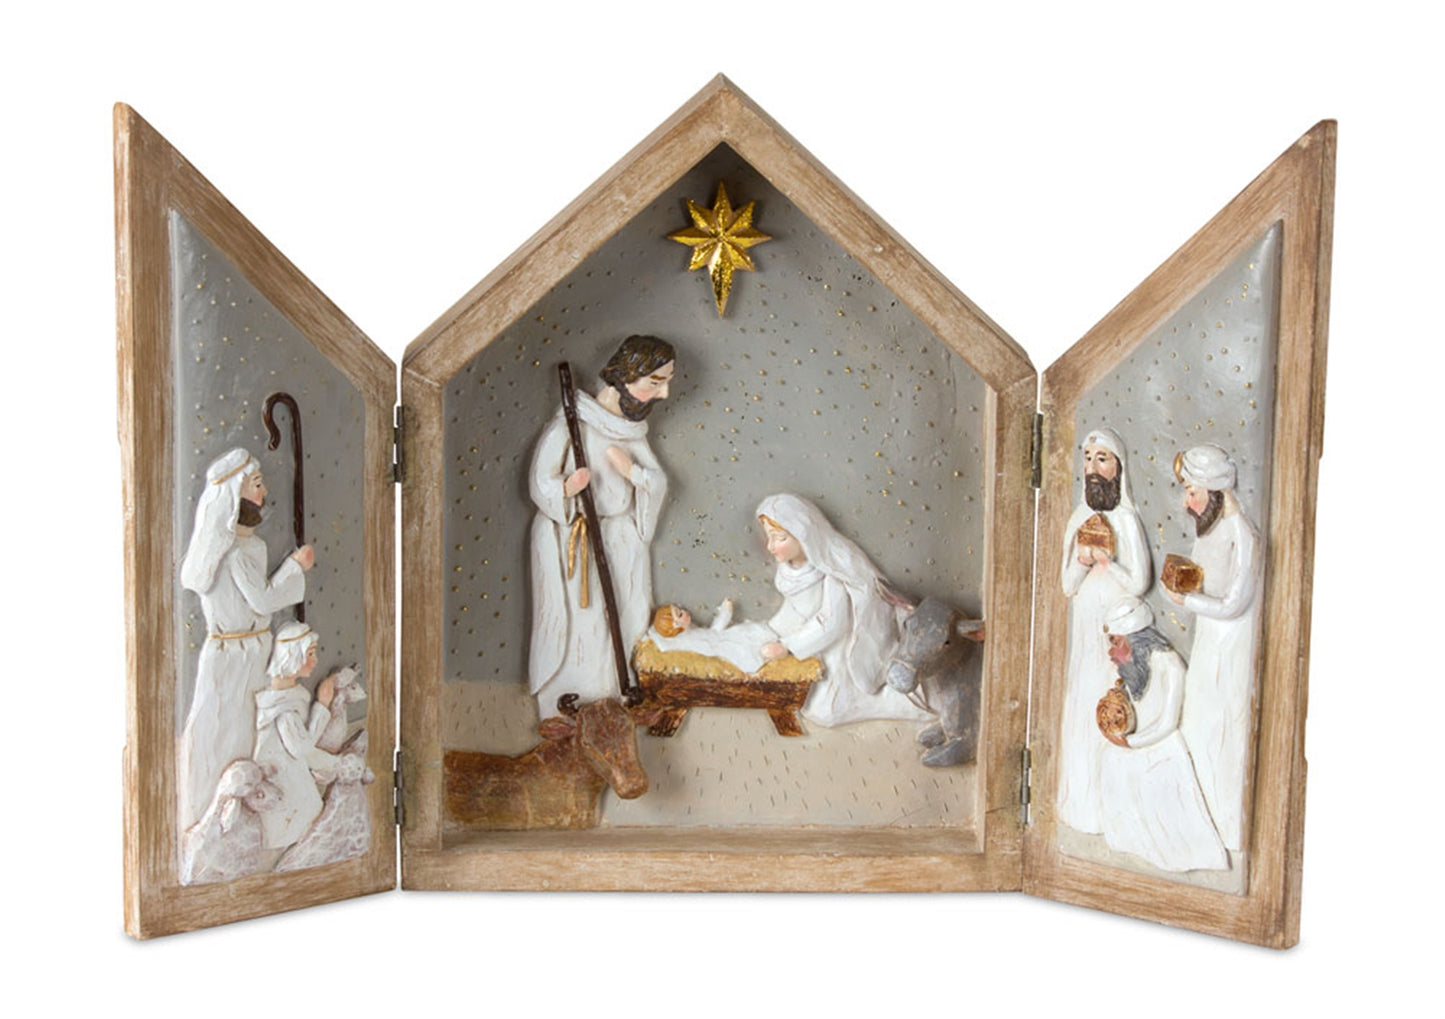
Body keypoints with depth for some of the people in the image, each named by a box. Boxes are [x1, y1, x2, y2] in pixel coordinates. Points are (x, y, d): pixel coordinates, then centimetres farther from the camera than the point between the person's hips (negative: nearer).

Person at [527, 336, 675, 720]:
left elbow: (659, 484, 7)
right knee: (577, 627, -2)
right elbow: (539, 483, -11)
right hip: (570, 540, -6)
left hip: (620, 540, 6)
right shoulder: (570, 425, -16)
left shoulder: (633, 428, 5)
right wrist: (567, 488, -32)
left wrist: (633, 471, -14)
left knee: (625, 623, 7)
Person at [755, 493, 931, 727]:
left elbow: (832, 622, -28)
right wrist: (767, 636, -2)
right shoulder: (793, 564, -9)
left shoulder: (837, 562, -30)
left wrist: (785, 646, -25)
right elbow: (794, 609, 5)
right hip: (832, 643, 7)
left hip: (858, 644, -7)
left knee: (823, 711, -9)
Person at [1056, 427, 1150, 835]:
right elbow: (1067, 586, 6)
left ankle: (1106, 805, 8)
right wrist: (1082, 562, -12)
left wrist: (1106, 561, -22)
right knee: (1078, 707, 9)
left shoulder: (1126, 519, -8)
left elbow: (1138, 584, -10)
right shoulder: (1079, 518, 9)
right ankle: (1079, 798, 20)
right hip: (1083, 629, 5)